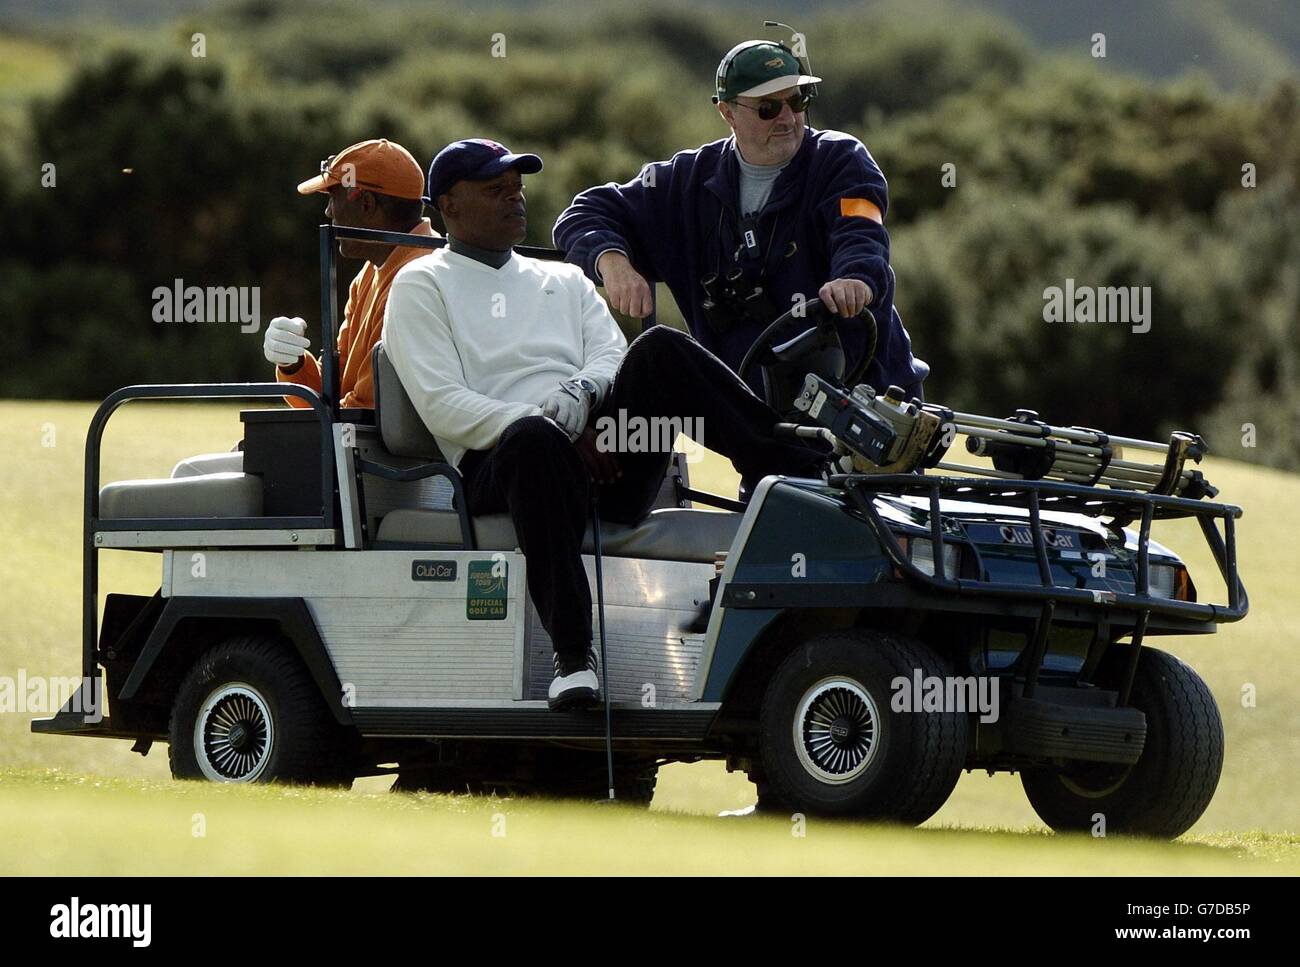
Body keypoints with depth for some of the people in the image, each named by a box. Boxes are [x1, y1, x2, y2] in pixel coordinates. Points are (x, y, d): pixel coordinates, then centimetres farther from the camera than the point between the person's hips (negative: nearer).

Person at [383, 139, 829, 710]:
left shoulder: (563, 280, 31)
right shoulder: (421, 287, 15)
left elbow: (612, 357, 13)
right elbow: (443, 405, -1)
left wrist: (580, 392, -13)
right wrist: (550, 429, -13)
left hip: (605, 459, 4)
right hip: (496, 464, -4)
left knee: (659, 351, -21)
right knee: (534, 439, -41)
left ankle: (798, 469, -33)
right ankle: (573, 653, -44)